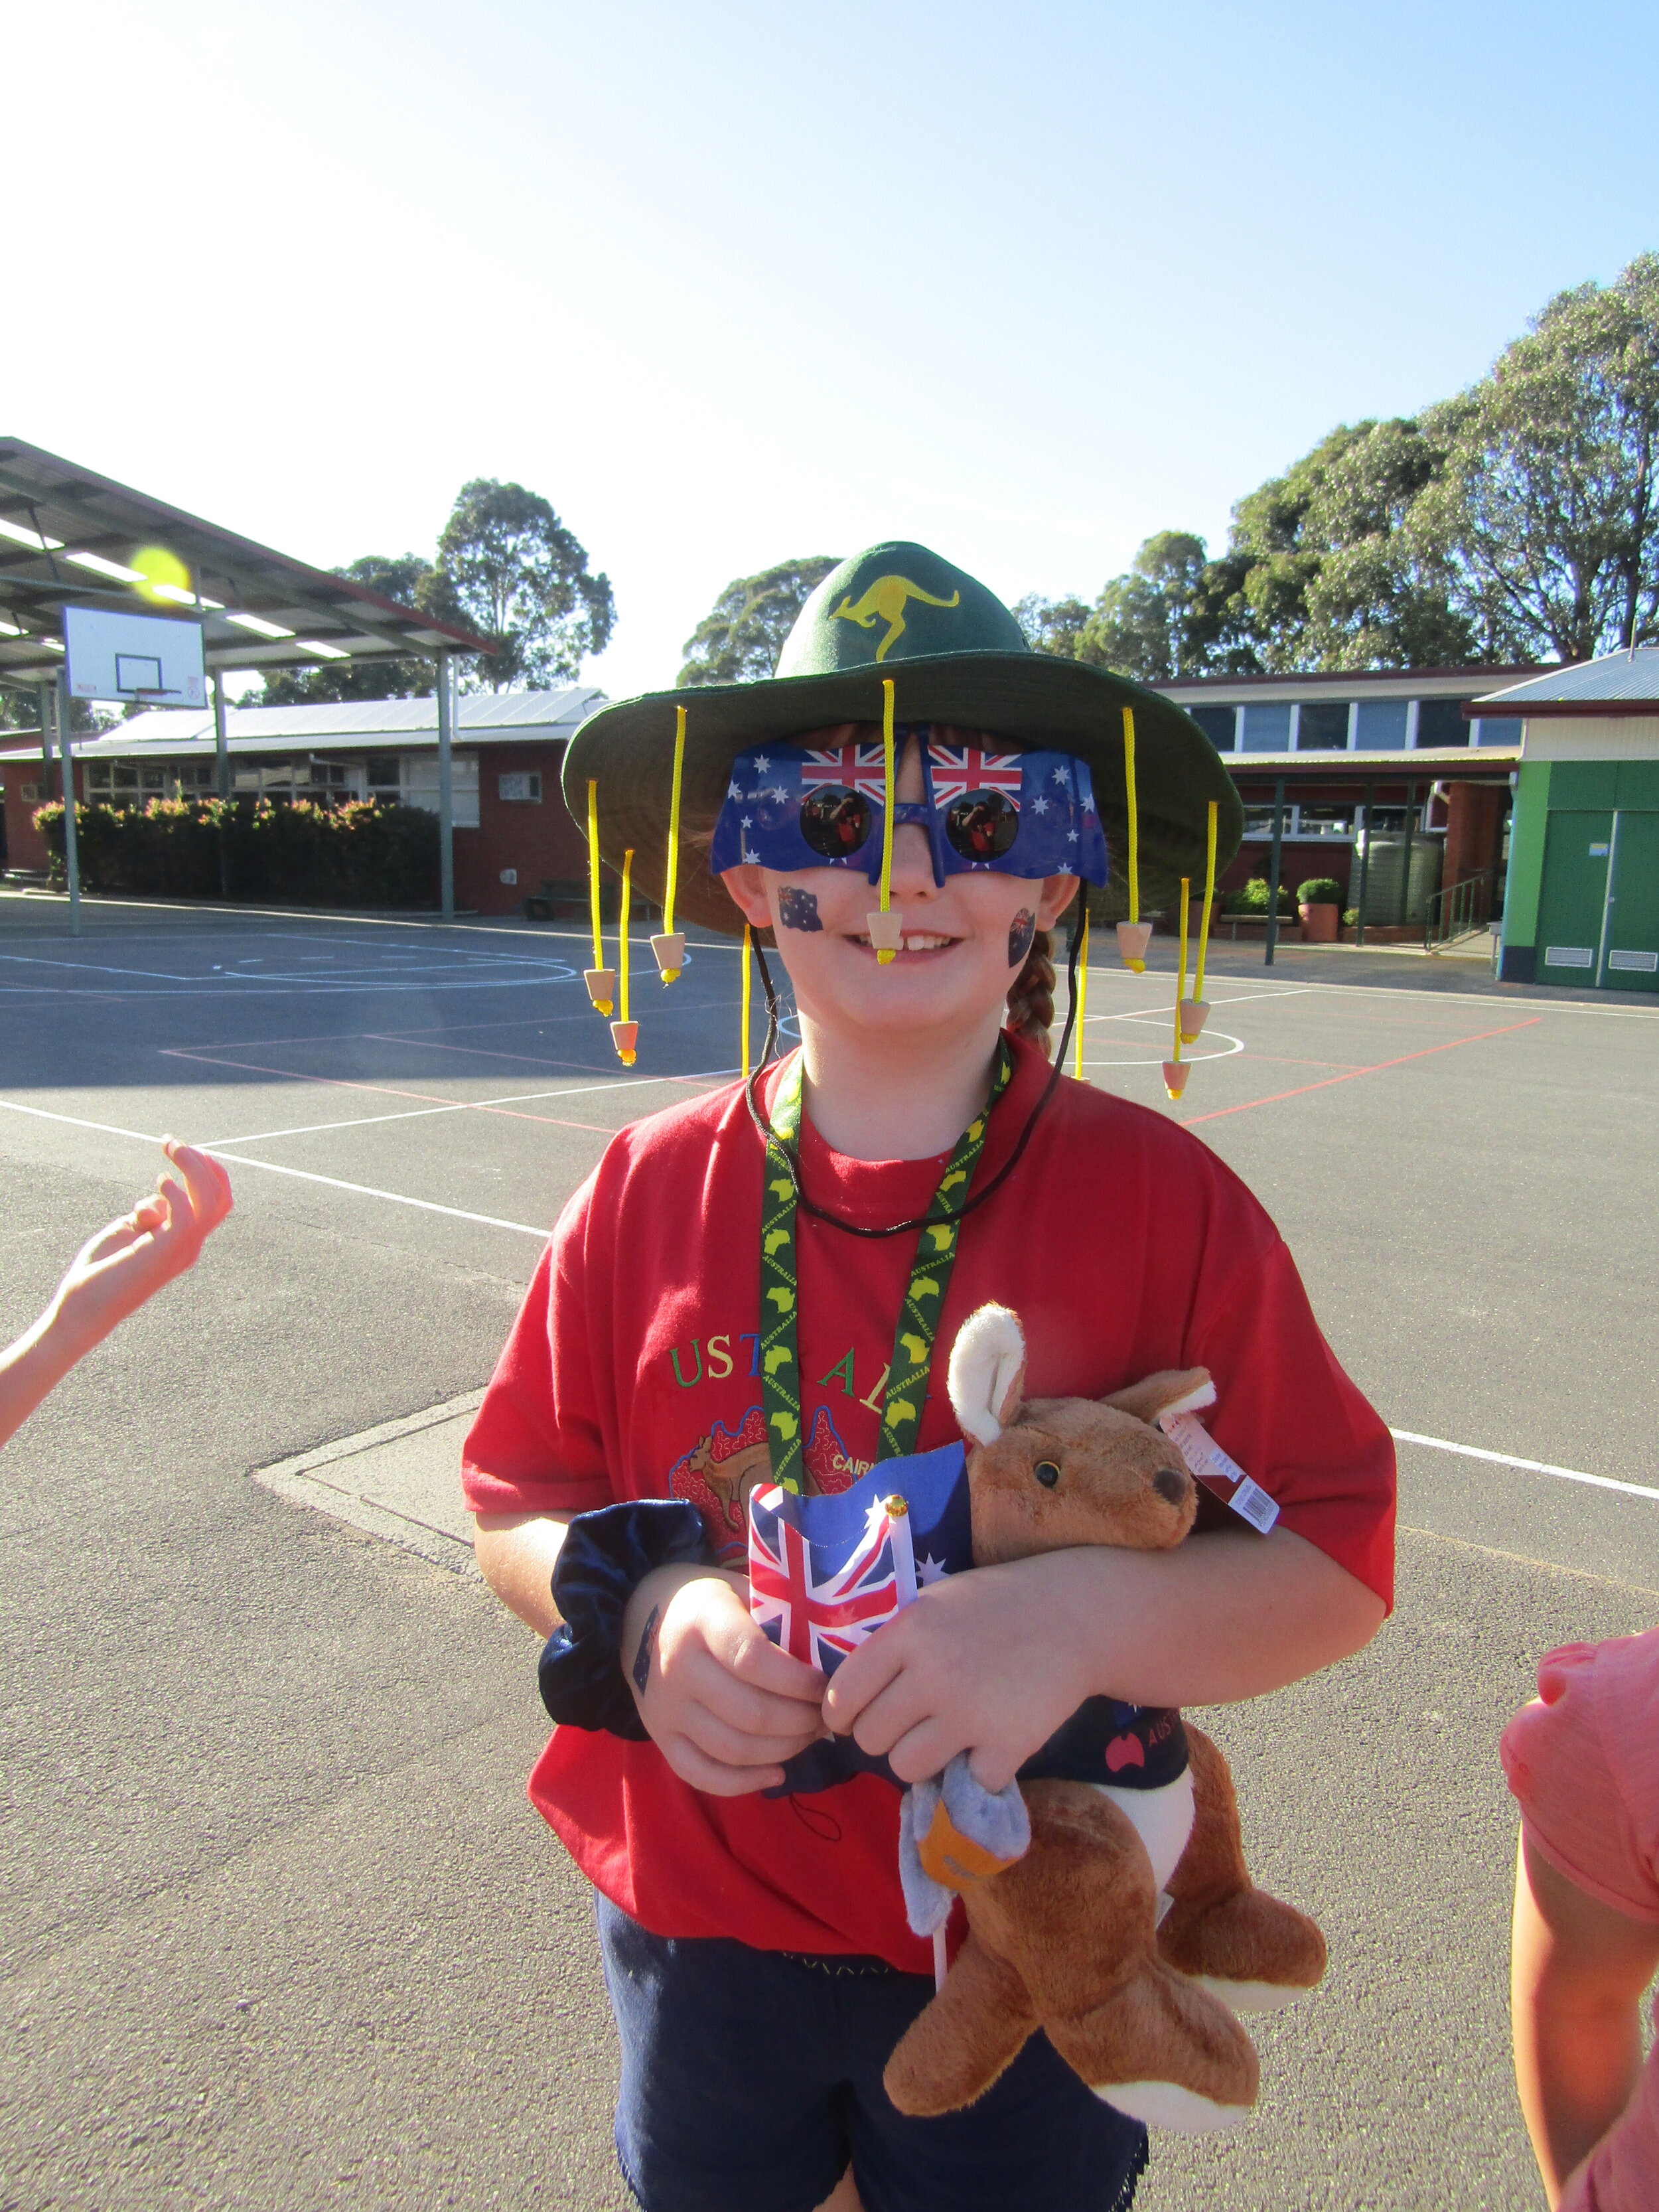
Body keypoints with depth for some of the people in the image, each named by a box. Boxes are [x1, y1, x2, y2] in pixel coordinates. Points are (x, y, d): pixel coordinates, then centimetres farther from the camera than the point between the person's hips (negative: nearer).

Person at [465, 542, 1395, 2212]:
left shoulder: (1164, 1199, -15)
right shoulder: (650, 1189, -9)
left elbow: (1338, 1563, -14)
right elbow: (515, 1507, -2)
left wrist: (1089, 1615, -31)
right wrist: (644, 1611, -22)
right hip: (697, 1925, 2)